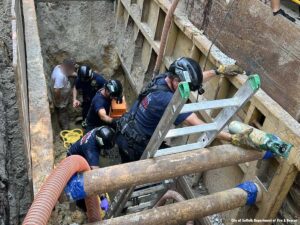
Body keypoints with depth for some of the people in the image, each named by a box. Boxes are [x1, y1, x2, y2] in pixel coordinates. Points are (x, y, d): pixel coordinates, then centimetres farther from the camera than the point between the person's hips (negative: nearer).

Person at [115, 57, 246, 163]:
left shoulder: (164, 78, -10)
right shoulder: (167, 100, -38)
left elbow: (194, 79, 7)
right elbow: (197, 124, -40)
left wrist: (219, 71, 6)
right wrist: (233, 138, -41)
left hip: (126, 132, 9)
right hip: (132, 143, -9)